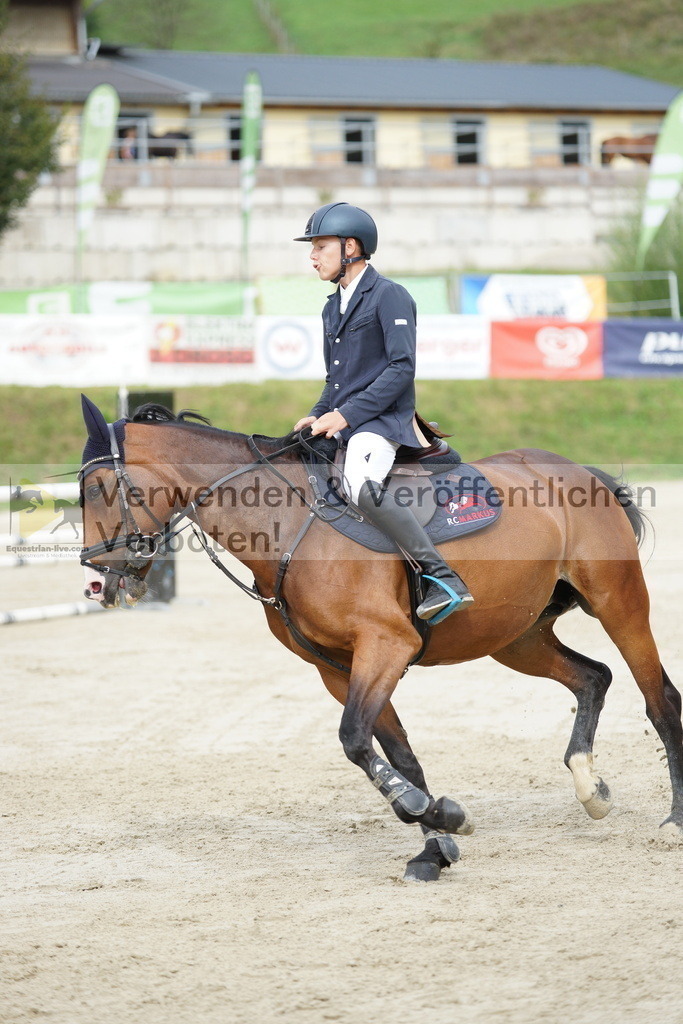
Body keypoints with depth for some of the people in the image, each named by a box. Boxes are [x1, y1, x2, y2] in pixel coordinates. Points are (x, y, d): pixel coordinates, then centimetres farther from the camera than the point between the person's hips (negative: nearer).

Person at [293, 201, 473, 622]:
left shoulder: (389, 296, -6)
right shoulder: (333, 307, 20)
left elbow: (402, 367, -16)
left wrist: (346, 414, -20)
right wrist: (318, 416, 8)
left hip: (383, 420, -10)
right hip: (343, 427, 10)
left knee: (361, 485, -35)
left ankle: (446, 581, -37)